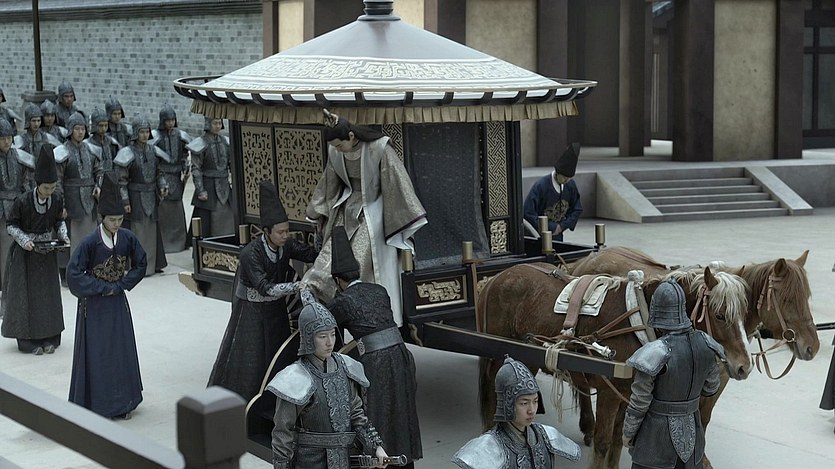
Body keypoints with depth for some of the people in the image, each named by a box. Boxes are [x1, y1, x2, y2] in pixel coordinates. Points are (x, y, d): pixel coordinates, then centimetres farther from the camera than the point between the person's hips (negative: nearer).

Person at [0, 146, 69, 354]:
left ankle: (49, 338, 15)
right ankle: (28, 340, 8)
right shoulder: (23, 201, -18)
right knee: (26, 295, 0)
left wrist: (63, 235, -9)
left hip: (47, 253, 4)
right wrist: (23, 239, -23)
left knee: (49, 293, 6)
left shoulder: (57, 200, -6)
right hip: (25, 253, -4)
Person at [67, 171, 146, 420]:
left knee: (122, 350, 9)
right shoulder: (90, 242, -19)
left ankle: (121, 403, 21)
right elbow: (73, 273, -19)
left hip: (117, 302, 4)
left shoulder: (127, 238, -6)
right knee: (96, 354, 2)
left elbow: (140, 264, 6)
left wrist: (121, 285, -5)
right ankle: (97, 405, 13)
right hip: (94, 305, -4)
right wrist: (103, 287, -16)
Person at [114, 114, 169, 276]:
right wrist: (125, 201, -12)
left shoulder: (153, 150, 7)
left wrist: (163, 186, -2)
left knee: (152, 230, 10)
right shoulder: (128, 153, -8)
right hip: (136, 196, -5)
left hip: (151, 195, 5)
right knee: (139, 231, -3)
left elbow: (158, 172, 17)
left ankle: (153, 264, 19)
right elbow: (121, 180, -8)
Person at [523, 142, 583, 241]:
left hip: (557, 235, 5)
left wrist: (562, 226, -7)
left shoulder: (571, 185, -4)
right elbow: (528, 213, -21)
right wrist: (551, 227, -19)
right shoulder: (540, 186, -20)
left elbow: (577, 210, 9)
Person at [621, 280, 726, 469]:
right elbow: (710, 388, 6)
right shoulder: (705, 344, -8)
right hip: (692, 430, 5)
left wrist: (627, 433, -1)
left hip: (657, 432, -5)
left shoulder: (655, 354, -24)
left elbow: (639, 403, -16)